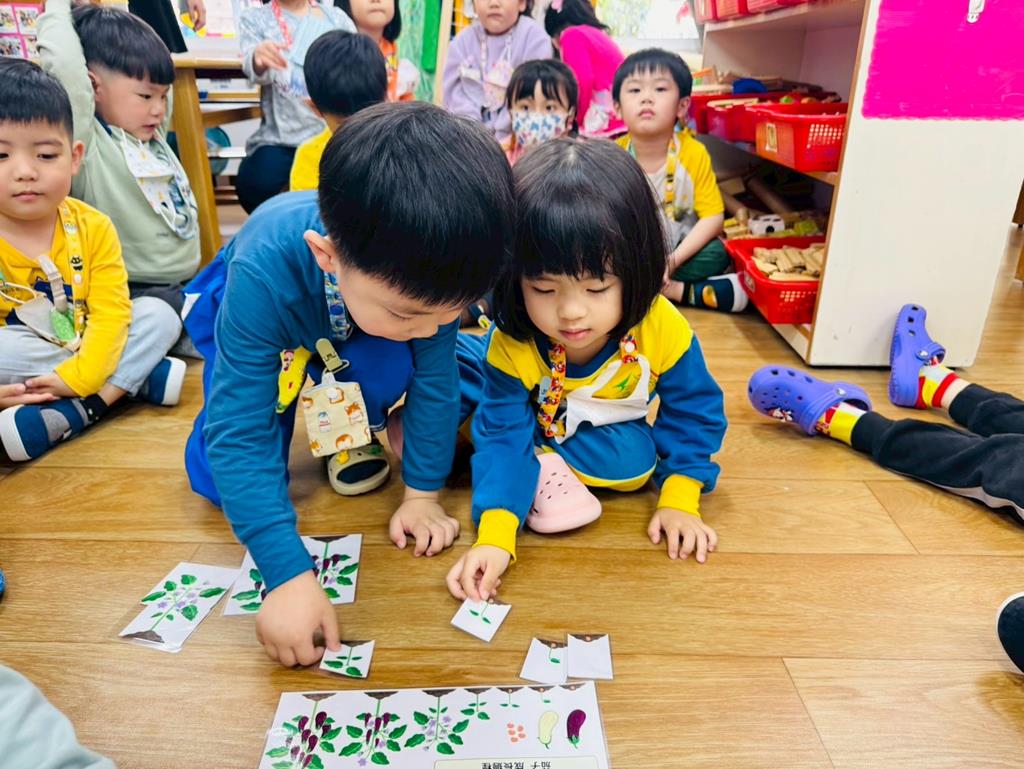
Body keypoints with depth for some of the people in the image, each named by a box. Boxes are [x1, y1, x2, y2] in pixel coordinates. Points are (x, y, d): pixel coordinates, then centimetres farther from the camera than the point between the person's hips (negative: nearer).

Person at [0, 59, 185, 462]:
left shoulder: (93, 227, -7)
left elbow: (111, 311, -14)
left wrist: (81, 376, -29)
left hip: (88, 358, 3)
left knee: (159, 314, -14)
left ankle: (71, 414, -27)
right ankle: (140, 375, -18)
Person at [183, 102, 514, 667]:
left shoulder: (426, 268, -36)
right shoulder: (263, 273, -44)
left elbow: (435, 378, -22)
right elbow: (238, 435, -41)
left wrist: (422, 494, -19)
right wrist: (289, 576, -46)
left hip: (348, 332, 1)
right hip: (242, 315, -1)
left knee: (390, 367, -33)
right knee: (221, 477, -11)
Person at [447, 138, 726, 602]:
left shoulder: (664, 331, -32)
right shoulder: (511, 347, -33)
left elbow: (694, 415, -16)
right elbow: (504, 437, -31)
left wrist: (679, 500, -23)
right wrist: (495, 535, -44)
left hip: (609, 431, 0)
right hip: (530, 418, 1)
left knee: (636, 460, -32)